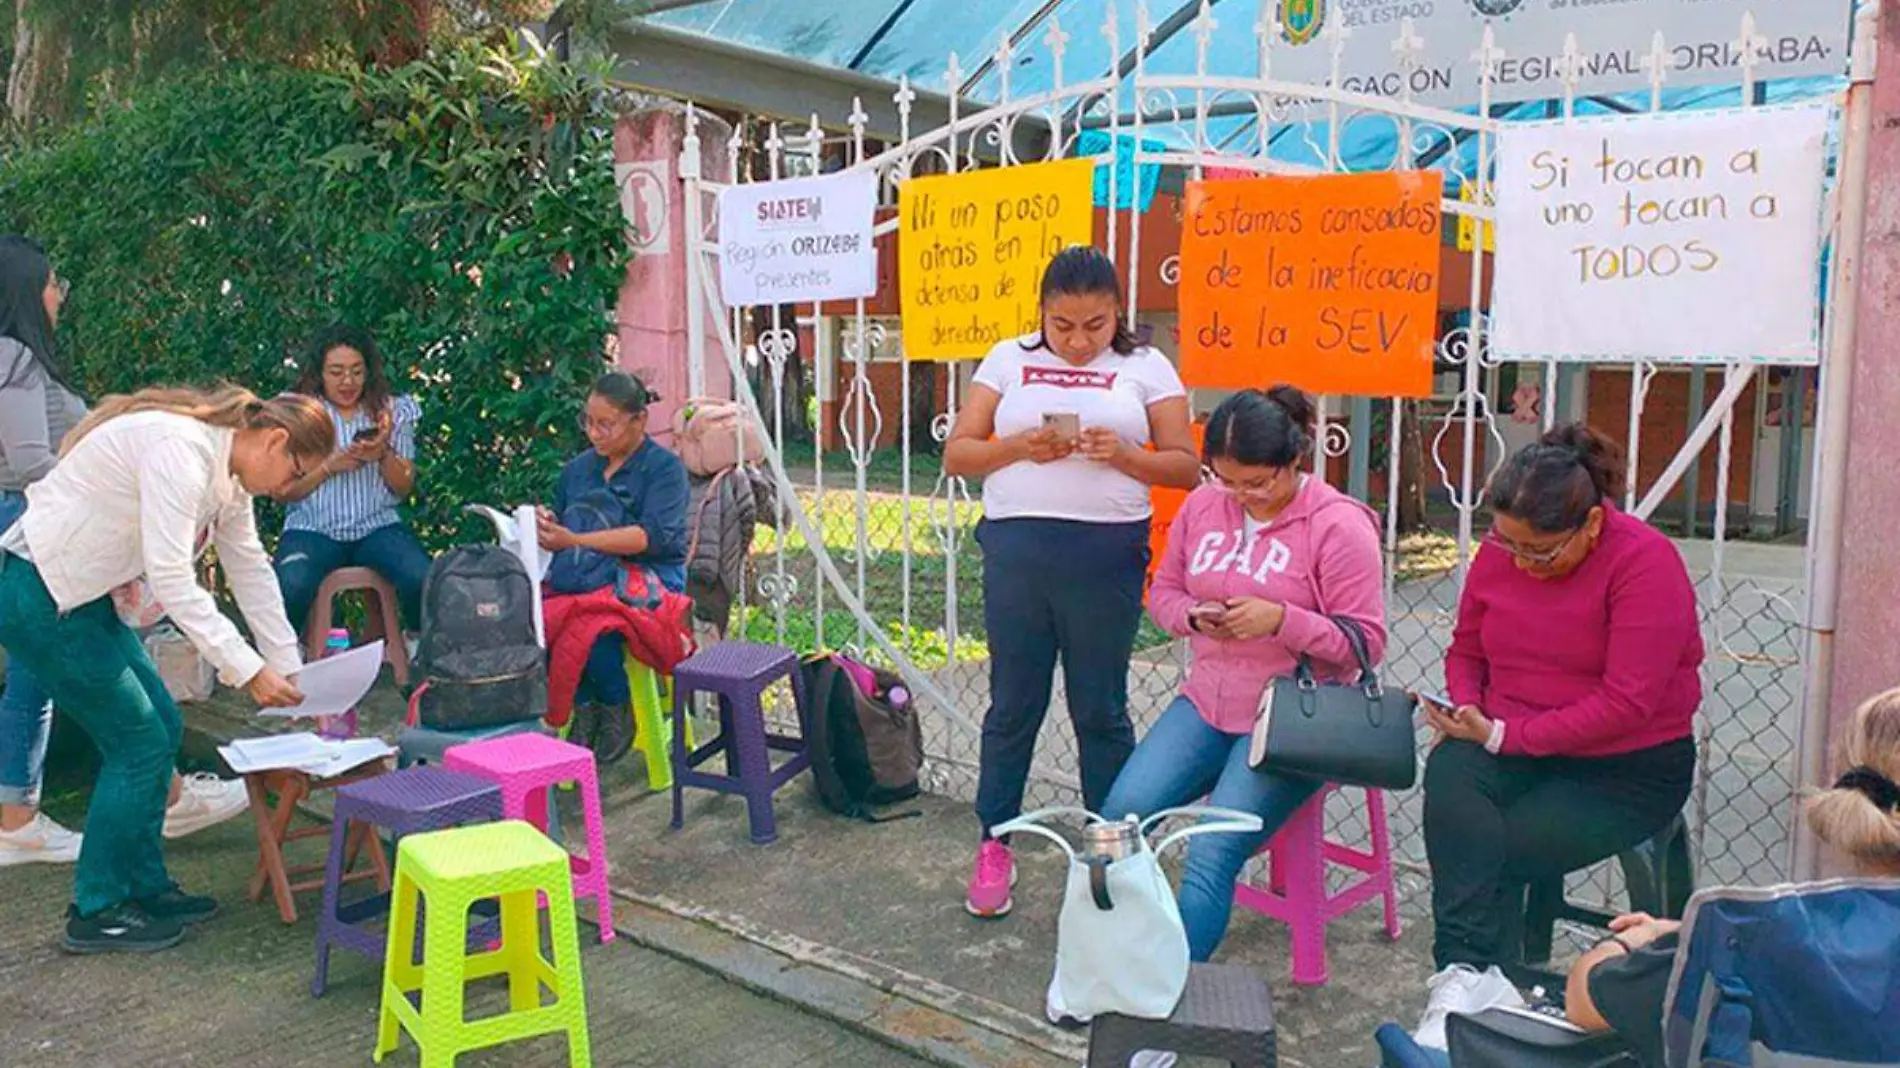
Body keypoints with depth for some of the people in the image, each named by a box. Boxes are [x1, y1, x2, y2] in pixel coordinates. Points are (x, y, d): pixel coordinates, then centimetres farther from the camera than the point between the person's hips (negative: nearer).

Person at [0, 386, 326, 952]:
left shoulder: (227, 473, 6)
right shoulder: (181, 448, -25)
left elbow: (251, 571, 11)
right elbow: (171, 578, -30)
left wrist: (289, 670, 10)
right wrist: (248, 671, -27)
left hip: (80, 596, 10)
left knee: (161, 729, 11)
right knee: (138, 742, -4)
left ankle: (144, 887, 25)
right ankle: (95, 911, 12)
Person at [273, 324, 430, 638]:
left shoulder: (392, 411, 12)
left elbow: (405, 488, 10)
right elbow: (283, 491, 3)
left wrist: (384, 454, -9)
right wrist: (330, 466, -12)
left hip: (378, 526, 1)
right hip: (313, 529, -1)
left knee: (424, 581, -30)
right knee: (289, 589, -32)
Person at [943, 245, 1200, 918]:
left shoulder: (1145, 368, 7)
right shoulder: (1009, 360, 10)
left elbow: (1185, 467, 3)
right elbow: (958, 454, 7)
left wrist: (1123, 454, -15)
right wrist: (1019, 448, -11)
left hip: (1106, 555, -1)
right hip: (1016, 551, 1)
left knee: (1100, 708, 6)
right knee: (1013, 704, 8)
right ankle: (993, 849, 21)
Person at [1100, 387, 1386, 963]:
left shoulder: (1339, 526, -10)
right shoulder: (1202, 506, 5)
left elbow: (1366, 641, -9)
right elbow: (1163, 591, 16)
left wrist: (1281, 619, -23)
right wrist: (1195, 615, -7)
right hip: (1206, 704, 5)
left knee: (1213, 854, -20)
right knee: (1121, 812, -14)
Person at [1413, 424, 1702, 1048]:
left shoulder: (1646, 562, -16)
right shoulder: (1499, 552, 1)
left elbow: (1626, 705, -21)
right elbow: (1466, 651, 15)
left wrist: (1504, 735, -21)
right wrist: (1467, 710, -7)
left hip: (1630, 766, -4)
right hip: (1509, 748, 4)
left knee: (1485, 852, -23)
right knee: (1448, 776, -29)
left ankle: (1469, 976, -3)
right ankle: (1469, 975, -31)